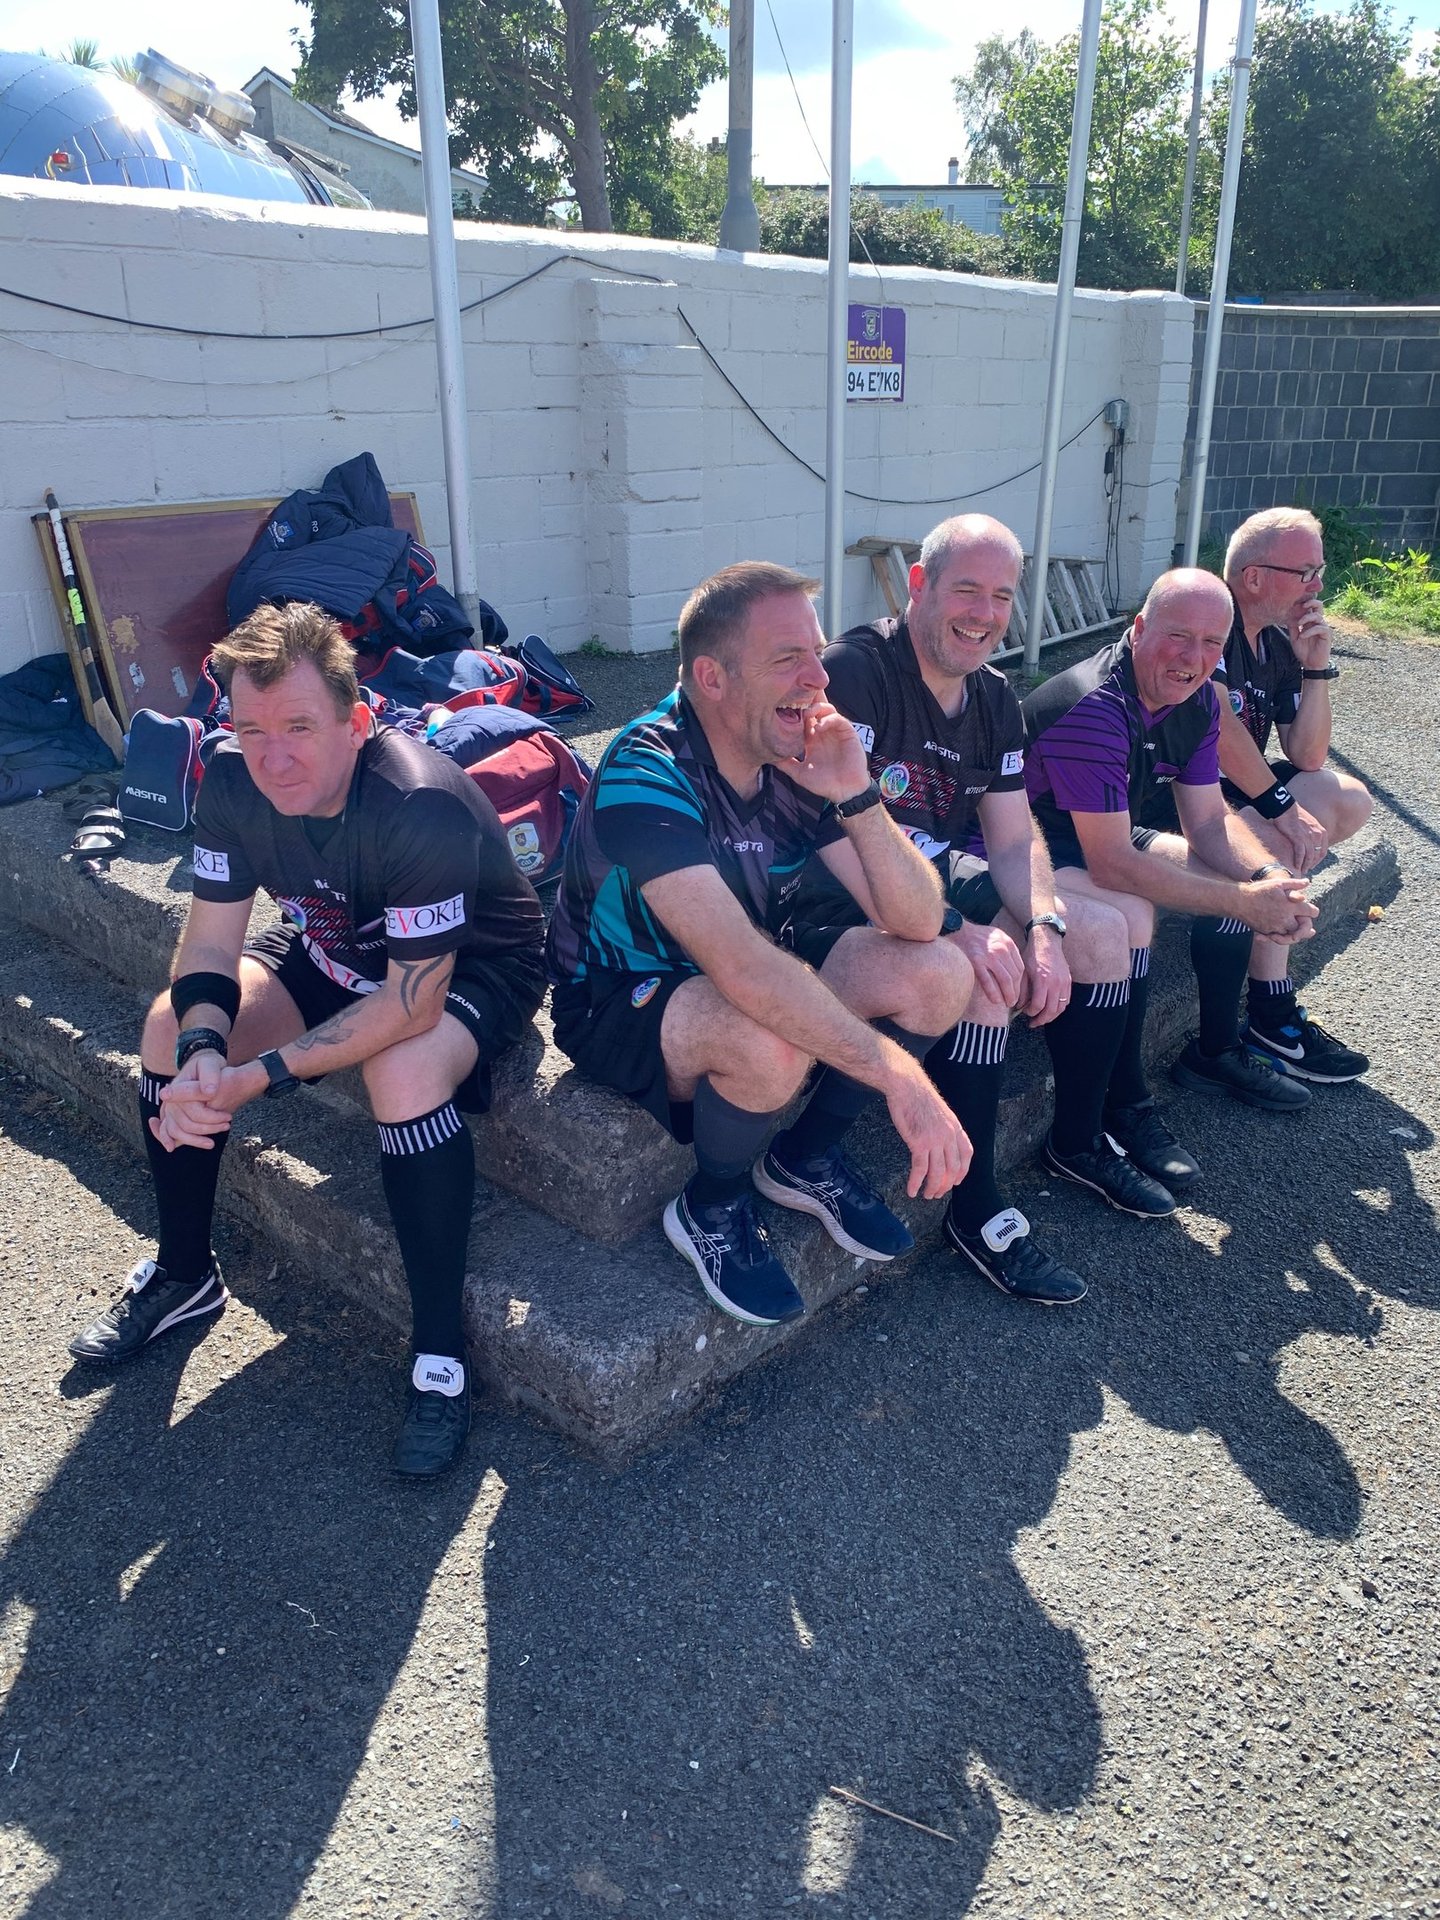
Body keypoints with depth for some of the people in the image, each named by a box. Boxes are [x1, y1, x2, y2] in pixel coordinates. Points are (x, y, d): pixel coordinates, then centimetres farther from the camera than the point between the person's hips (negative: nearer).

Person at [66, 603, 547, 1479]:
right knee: (170, 1029, -7)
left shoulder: (419, 806, -35)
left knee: (405, 1073, -37)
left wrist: (256, 1076, -35)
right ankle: (184, 1274, 16)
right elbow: (211, 940, -10)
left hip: (474, 968, -6)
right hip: (338, 953, 7)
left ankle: (442, 1354, -18)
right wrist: (202, 1052, -30)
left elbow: (413, 1001, -34)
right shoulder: (233, 782, -15)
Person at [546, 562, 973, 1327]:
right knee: (772, 1042, -37)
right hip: (619, 1003, -6)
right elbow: (740, 967, -41)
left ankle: (805, 1157, 11)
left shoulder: (802, 757, -10)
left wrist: (856, 797, -26)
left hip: (750, 977, 7)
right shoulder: (646, 774, -29)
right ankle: (712, 1210, -4)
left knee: (941, 974, -9)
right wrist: (898, 1074, -43)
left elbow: (918, 924, -12)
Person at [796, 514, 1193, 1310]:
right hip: (851, 902, -8)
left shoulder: (995, 698, 7)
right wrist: (956, 925, -31)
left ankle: (1080, 1139, 18)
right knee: (983, 965, -32)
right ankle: (976, 1211, -19)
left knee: (1105, 927, 2)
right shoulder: (854, 670, -18)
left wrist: (1045, 928, -19)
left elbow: (1015, 839, 1)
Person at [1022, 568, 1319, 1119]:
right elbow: (1111, 866, -34)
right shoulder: (1094, 708, -31)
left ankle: (1216, 1052, 20)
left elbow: (1209, 821, 3)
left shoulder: (1197, 701, -3)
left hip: (1112, 835, 9)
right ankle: (1125, 1102, -16)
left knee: (1242, 878, 3)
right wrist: (1246, 903, -30)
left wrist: (1270, 877, -19)